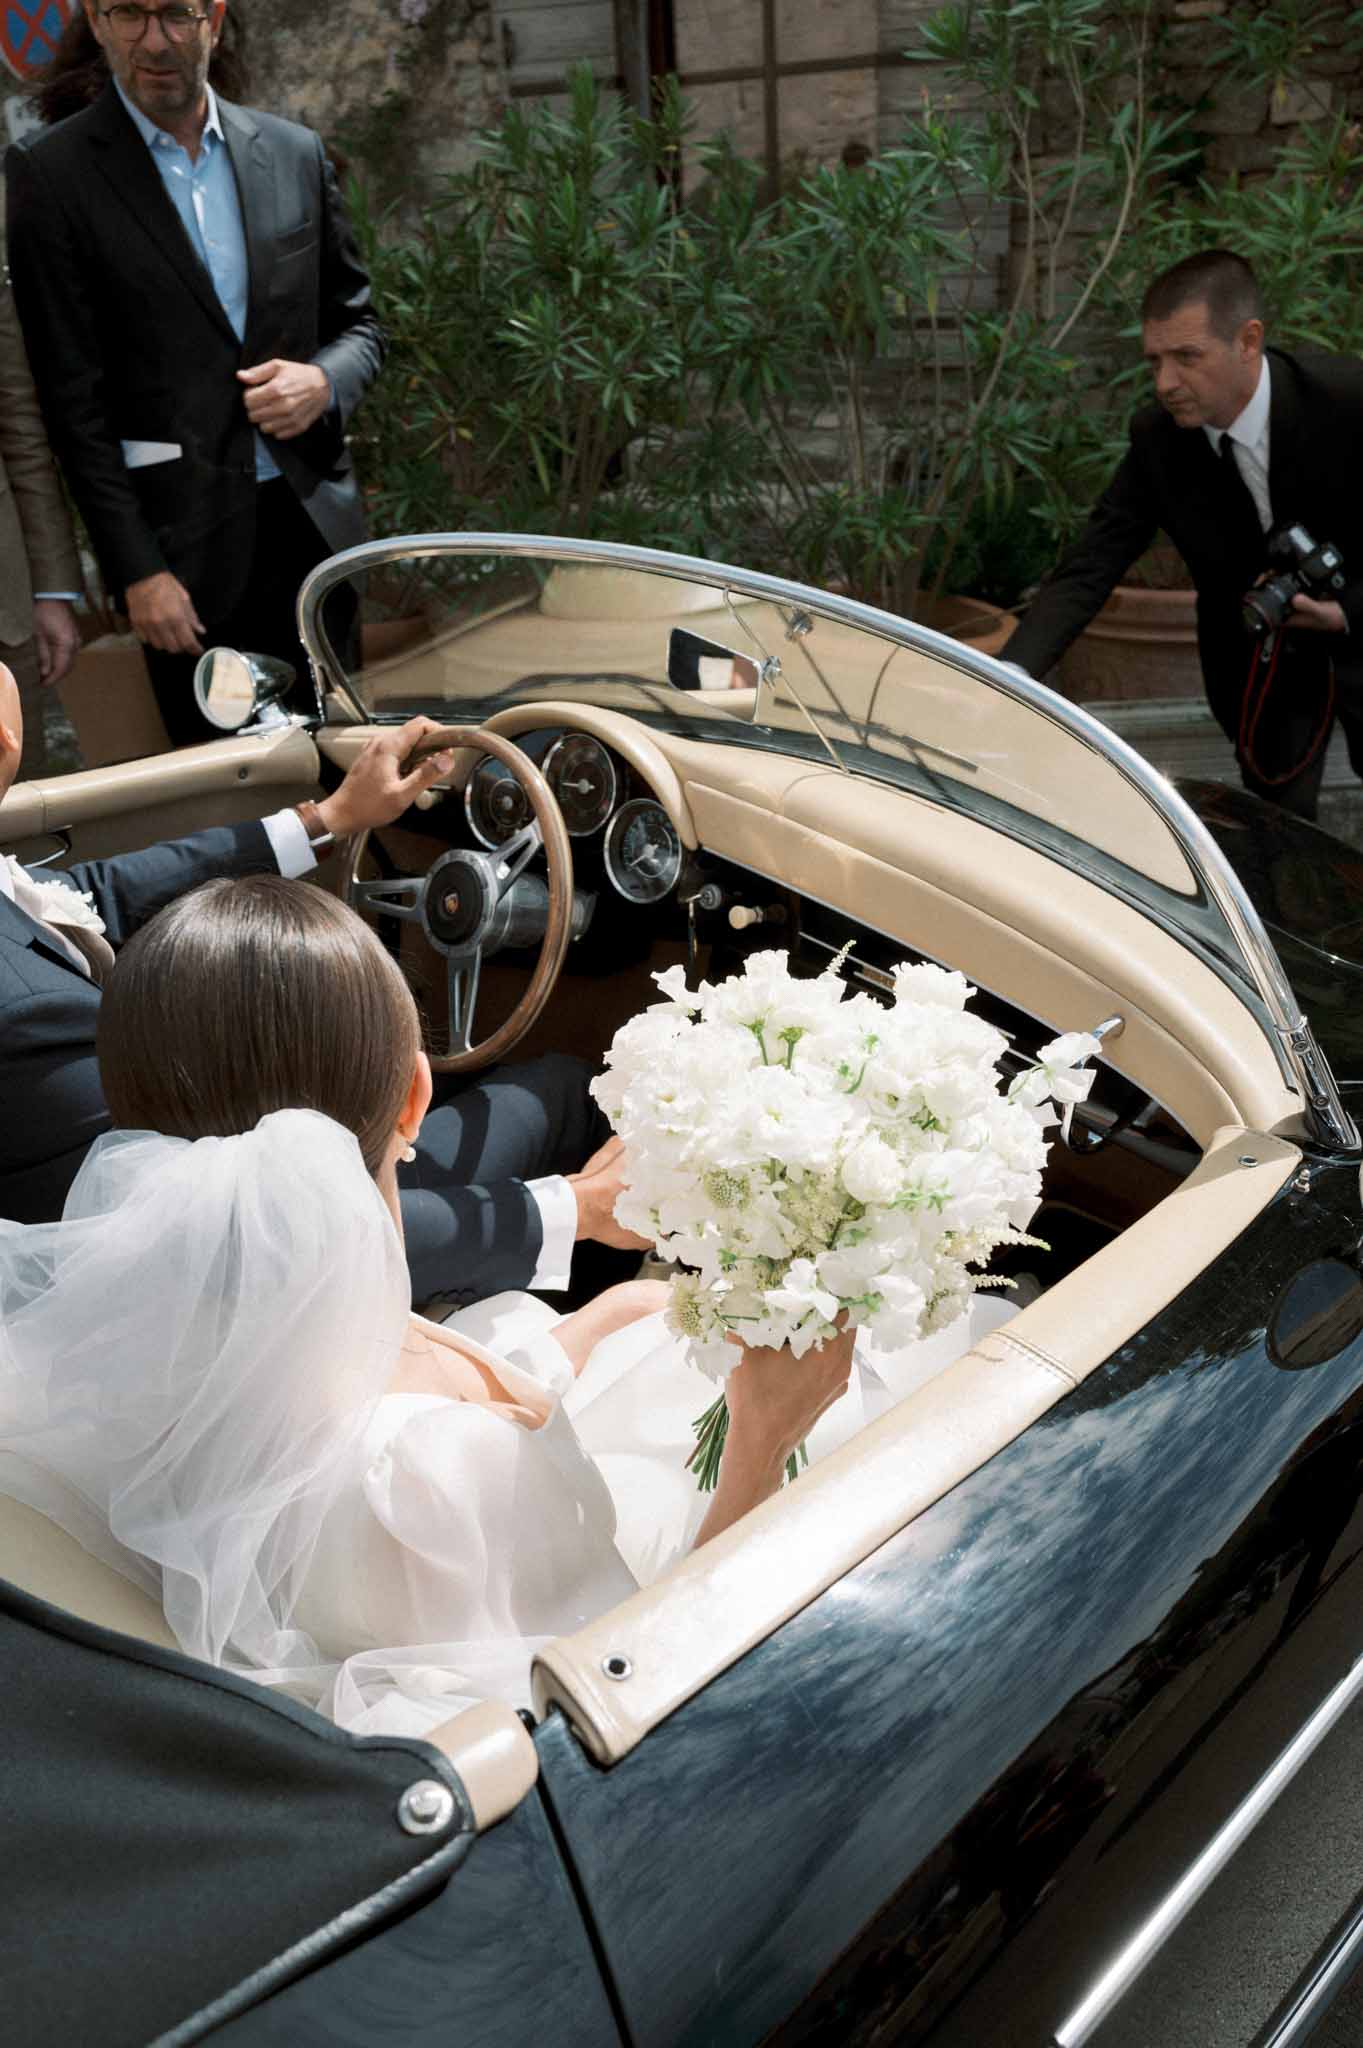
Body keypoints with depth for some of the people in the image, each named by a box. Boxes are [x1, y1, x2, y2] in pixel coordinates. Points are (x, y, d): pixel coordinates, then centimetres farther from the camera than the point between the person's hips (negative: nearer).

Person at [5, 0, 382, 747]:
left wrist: (325, 381, -7)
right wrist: (137, 571, -11)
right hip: (185, 547, -3)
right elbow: (72, 398, -5)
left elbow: (358, 322, 18)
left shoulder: (295, 153, 10)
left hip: (314, 522, 4)